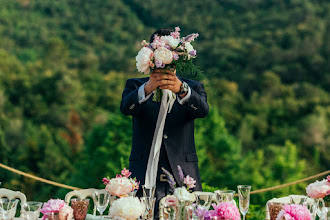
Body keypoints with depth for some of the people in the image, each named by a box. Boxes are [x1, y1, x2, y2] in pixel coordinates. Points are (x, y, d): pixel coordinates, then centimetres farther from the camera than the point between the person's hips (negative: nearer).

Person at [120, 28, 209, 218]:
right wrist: (147, 88, -33)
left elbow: (203, 110, -12)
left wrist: (181, 89, -32)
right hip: (144, 179, 0)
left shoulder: (192, 88, 11)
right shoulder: (135, 85, 10)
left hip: (183, 180, 1)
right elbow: (126, 108, -12)